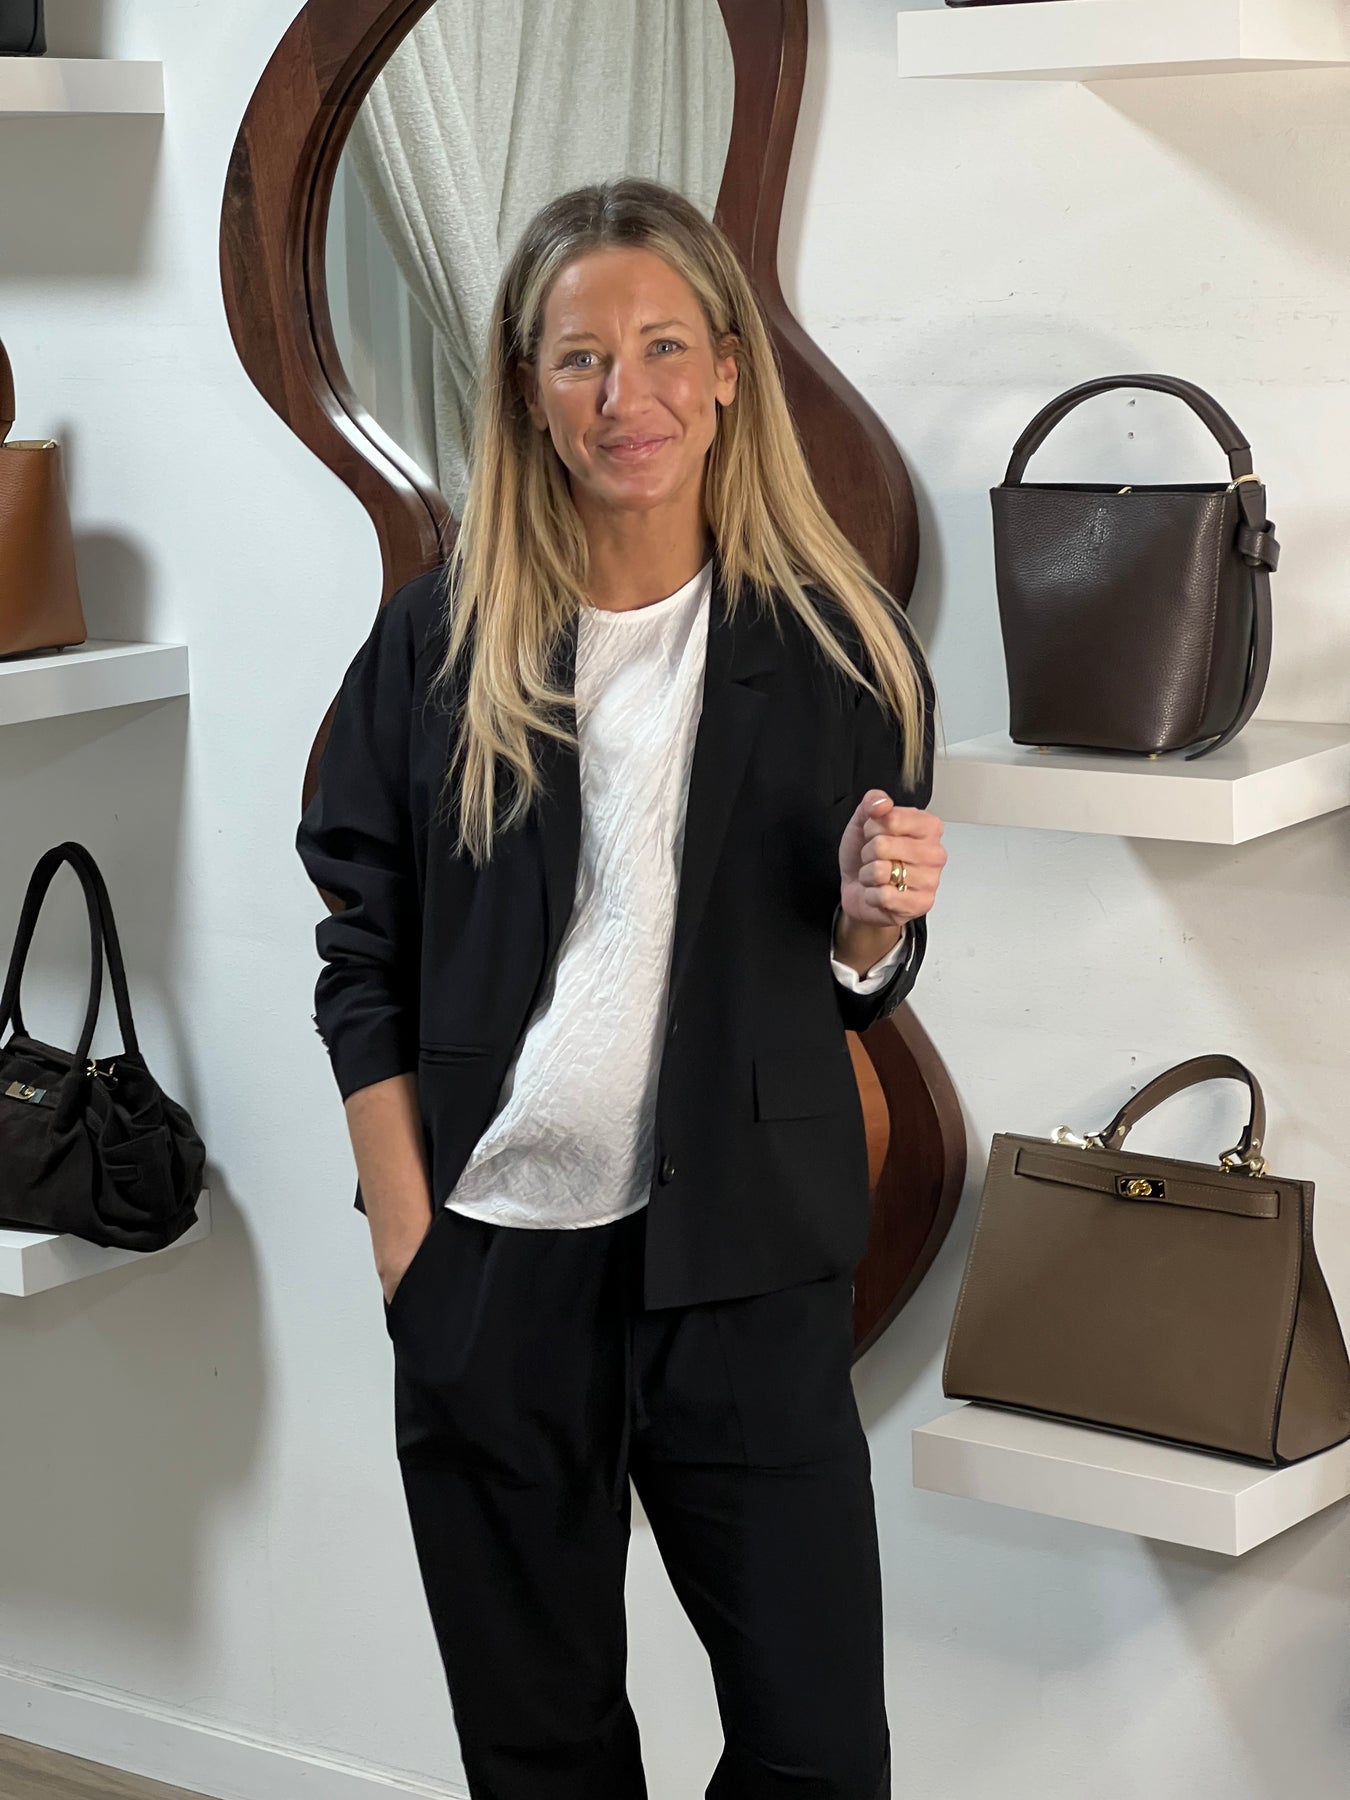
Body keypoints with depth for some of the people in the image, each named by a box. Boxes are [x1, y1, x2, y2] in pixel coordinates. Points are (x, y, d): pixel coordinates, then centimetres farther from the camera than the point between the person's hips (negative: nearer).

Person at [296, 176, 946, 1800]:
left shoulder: (839, 646, 0)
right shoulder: (437, 645, 0)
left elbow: (861, 992, 7)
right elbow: (362, 967, 3)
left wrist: (872, 917, -15)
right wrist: (409, 1245, -4)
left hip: (742, 1269, 0)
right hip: (491, 1264, 1)